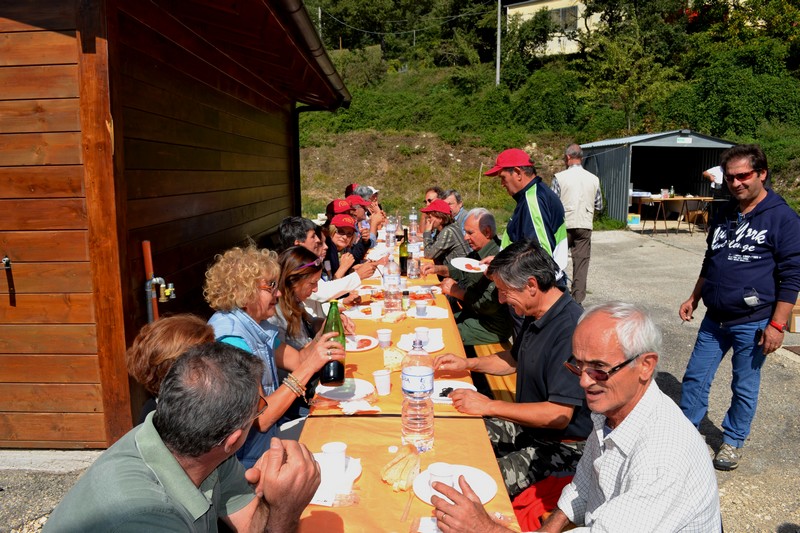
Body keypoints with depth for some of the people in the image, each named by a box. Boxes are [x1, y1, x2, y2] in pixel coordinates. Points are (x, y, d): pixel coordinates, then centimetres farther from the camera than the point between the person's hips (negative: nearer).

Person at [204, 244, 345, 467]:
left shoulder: (257, 324, 2)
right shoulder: (231, 338, -24)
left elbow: (297, 359, 6)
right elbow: (260, 418, -27)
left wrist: (326, 332, -10)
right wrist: (309, 366, -29)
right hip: (247, 456, -8)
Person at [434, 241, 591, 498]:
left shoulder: (571, 329, -28)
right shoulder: (535, 315, 3)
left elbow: (560, 414, -29)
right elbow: (515, 359, 23)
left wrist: (489, 406, -23)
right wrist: (467, 363, 10)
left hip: (561, 446, -9)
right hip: (527, 425, 9)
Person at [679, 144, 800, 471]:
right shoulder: (724, 215, 9)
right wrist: (694, 299, 17)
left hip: (752, 323, -5)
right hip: (714, 319, 6)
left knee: (745, 388, 10)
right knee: (695, 378, 11)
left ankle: (733, 441, 29)